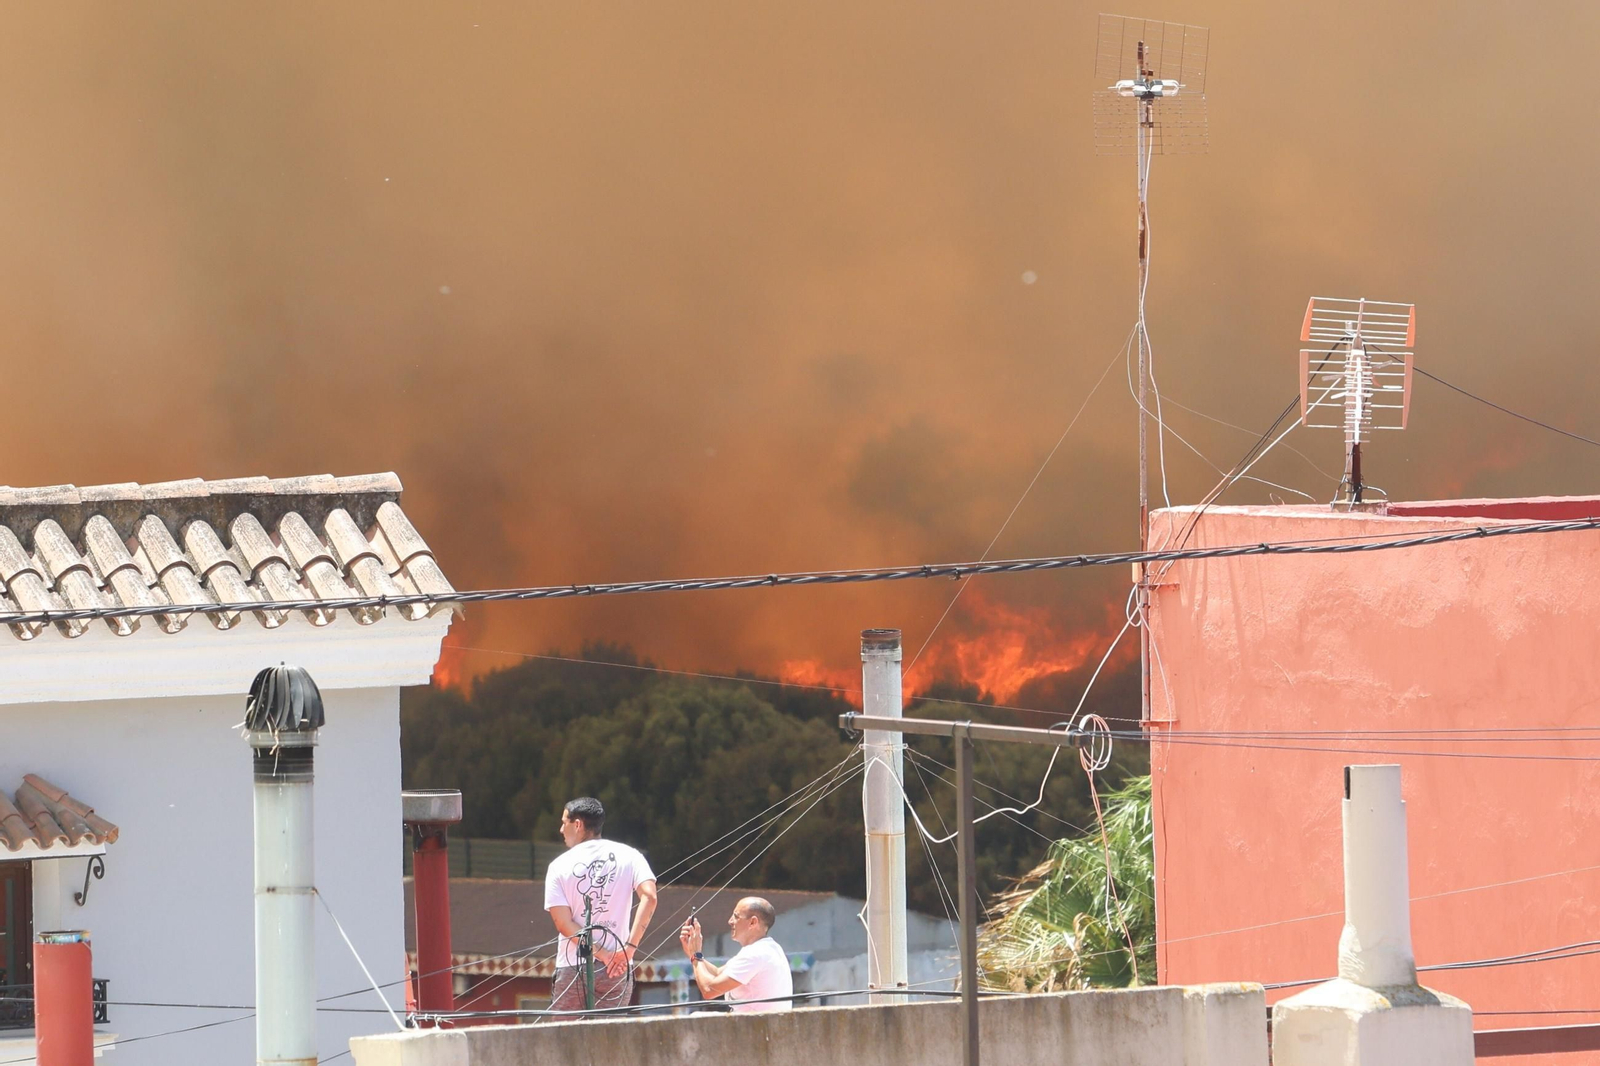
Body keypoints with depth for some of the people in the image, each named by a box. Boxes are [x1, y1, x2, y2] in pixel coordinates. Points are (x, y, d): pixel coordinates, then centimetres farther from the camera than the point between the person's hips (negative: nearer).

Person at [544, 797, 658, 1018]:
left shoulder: (559, 867, 1)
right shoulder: (628, 856, 4)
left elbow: (564, 924, -7)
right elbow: (649, 897, -12)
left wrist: (604, 955, -8)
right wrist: (629, 948, -13)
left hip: (572, 967, -2)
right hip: (617, 972, 2)